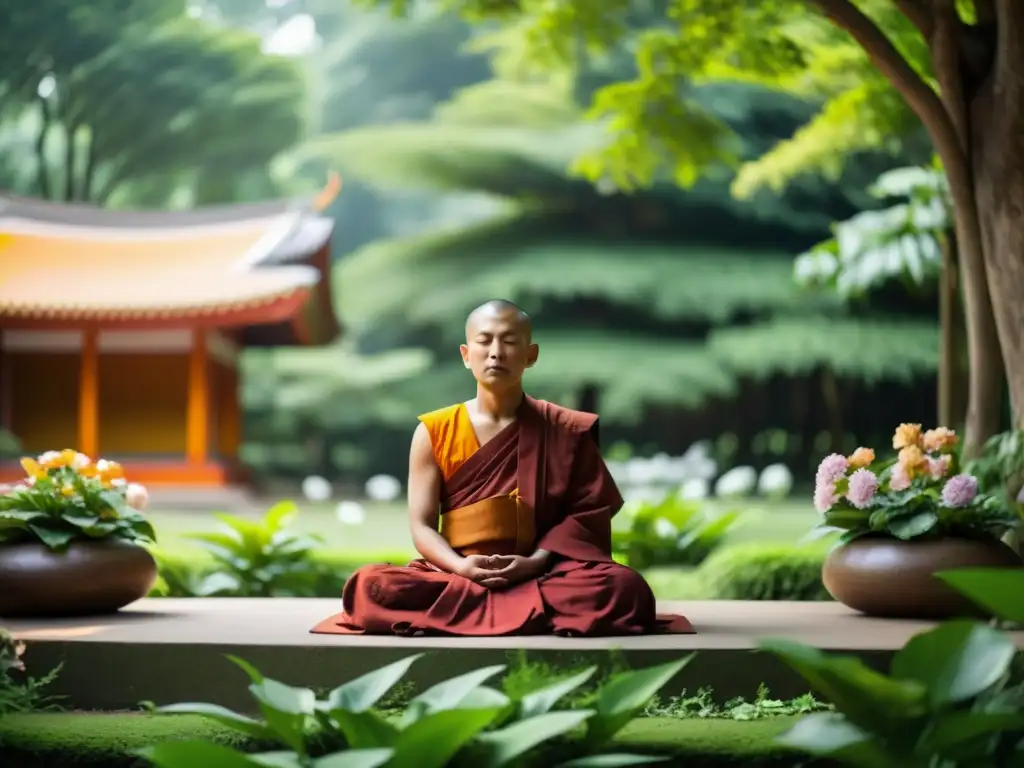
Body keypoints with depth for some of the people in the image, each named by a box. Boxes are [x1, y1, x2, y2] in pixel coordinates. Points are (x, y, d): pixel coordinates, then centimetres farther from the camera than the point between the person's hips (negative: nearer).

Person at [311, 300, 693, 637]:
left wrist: (534, 563, -15)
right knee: (370, 585, -30)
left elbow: (585, 512, 2)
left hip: (539, 575, 0)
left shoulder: (565, 431, 6)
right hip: (455, 576, 0)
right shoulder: (434, 431, 6)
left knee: (624, 587, -31)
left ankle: (462, 612, -26)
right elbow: (421, 525, 2)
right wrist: (460, 567, -18)